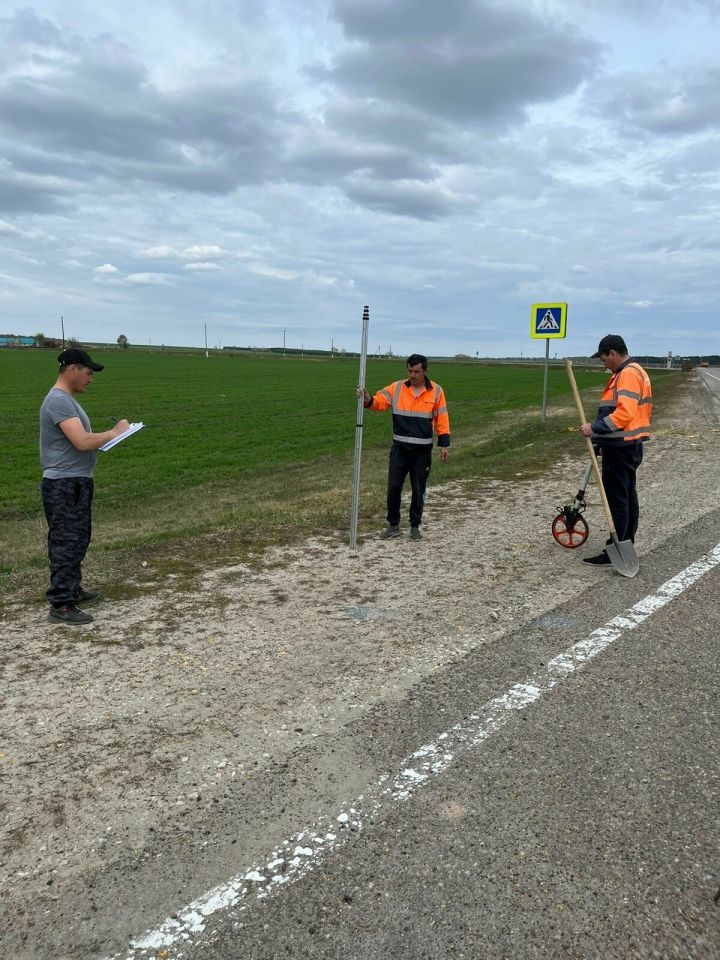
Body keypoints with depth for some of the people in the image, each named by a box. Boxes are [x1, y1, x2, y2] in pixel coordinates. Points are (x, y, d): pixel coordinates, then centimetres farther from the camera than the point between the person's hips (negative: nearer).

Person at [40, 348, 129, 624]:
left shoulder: (66, 400, 15)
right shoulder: (59, 401, -18)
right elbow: (82, 441, -27)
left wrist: (107, 438, 6)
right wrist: (114, 432, -13)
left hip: (76, 482, 11)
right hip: (64, 485, -11)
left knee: (77, 540, 20)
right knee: (65, 543, -6)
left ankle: (72, 589, 33)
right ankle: (61, 604, 0)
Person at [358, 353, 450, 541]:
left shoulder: (436, 391, -2)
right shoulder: (397, 388, 0)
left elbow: (442, 419, 1)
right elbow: (379, 401, -6)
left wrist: (444, 444, -3)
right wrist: (368, 400, -29)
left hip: (422, 450, -1)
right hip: (399, 448, 1)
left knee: (418, 490, 8)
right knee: (393, 487, 2)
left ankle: (415, 527, 23)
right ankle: (393, 525, 17)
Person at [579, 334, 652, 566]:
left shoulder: (628, 374, -16)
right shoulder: (632, 372, 17)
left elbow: (624, 413, -27)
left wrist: (595, 428, -24)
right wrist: (599, 433, 18)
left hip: (621, 448, -11)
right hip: (629, 446, 11)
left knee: (617, 499, -6)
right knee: (628, 497, 16)